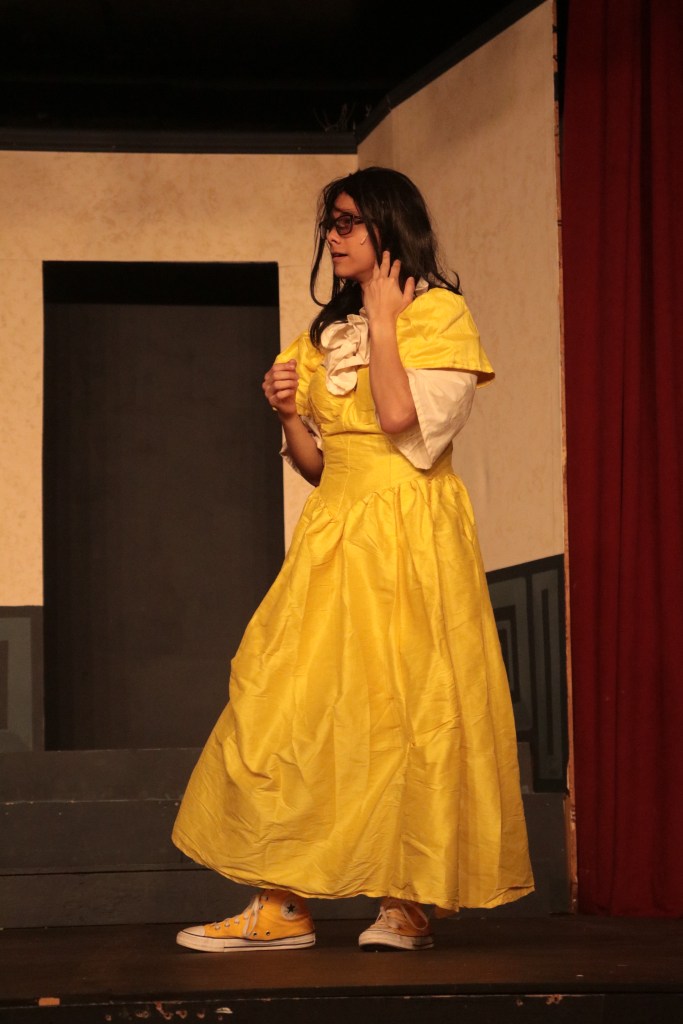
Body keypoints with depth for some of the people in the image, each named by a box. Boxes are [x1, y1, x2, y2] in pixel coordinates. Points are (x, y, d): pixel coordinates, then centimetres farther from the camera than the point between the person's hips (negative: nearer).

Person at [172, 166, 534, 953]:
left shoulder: (439, 312, 0)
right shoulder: (328, 332, 19)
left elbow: (401, 417, -18)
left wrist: (383, 319, -8)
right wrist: (288, 414, 1)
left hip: (409, 536, -6)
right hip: (333, 533, 6)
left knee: (407, 708, -5)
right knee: (296, 706, -4)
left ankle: (411, 901, 2)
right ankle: (283, 905, -4)